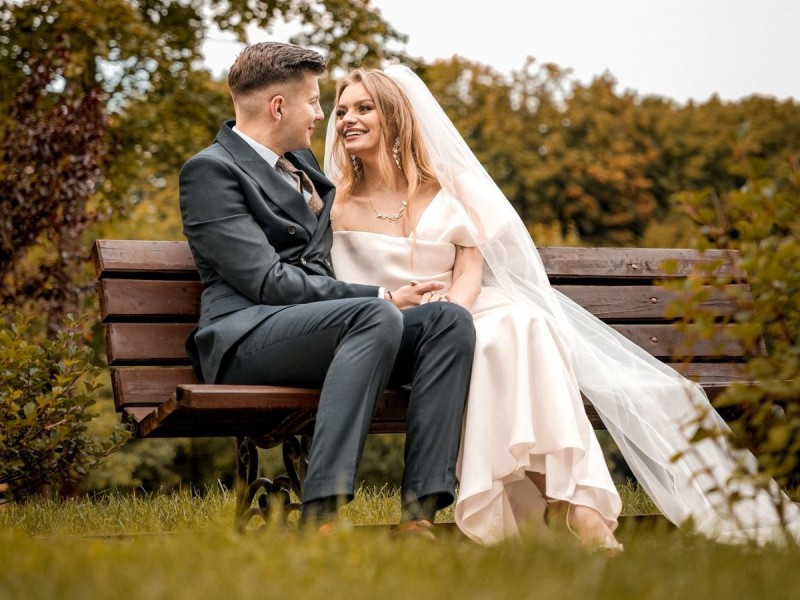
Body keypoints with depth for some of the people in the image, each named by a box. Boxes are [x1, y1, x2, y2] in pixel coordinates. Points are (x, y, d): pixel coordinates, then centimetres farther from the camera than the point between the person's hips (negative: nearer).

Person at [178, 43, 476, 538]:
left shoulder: (301, 163, 25)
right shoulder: (210, 169, -2)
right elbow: (268, 281, -13)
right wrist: (381, 298, -13)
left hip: (323, 327, 8)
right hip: (247, 338, -8)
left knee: (450, 321, -16)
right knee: (378, 318, -35)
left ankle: (420, 513, -28)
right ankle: (319, 515, -40)